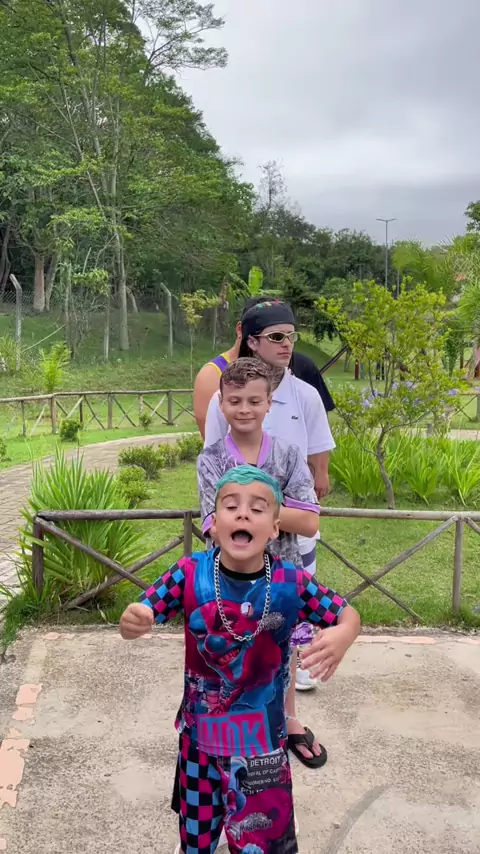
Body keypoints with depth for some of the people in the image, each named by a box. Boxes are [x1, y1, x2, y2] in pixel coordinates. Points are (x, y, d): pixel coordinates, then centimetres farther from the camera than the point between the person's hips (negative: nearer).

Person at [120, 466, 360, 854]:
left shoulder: (291, 582, -18)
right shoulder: (190, 574, -17)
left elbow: (348, 615, -7)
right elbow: (142, 615, -14)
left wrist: (343, 635, -31)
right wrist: (132, 622, -38)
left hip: (261, 739, -1)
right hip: (200, 731, 1)